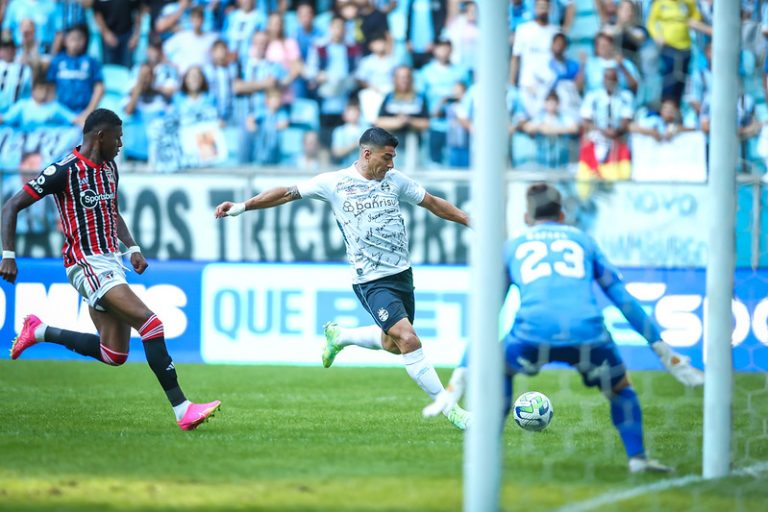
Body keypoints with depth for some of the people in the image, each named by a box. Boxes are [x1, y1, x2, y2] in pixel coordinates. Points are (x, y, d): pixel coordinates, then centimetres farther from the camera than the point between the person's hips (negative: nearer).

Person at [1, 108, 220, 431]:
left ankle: (39, 332, 26)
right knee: (150, 323, -21)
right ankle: (182, 410, -21)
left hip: (109, 262, 9)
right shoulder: (64, 171, -13)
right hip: (86, 265, -9)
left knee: (113, 355, 10)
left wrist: (132, 248, 15)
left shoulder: (109, 168, 12)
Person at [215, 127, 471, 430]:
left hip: (402, 274, 6)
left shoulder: (395, 180, 7)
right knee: (408, 339, -18)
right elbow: (287, 193, 0)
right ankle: (449, 408, -14)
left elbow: (433, 203, 17)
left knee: (393, 344, 15)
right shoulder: (335, 183, -5)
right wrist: (241, 206, -5)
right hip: (372, 281, -6)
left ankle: (339, 336, 42)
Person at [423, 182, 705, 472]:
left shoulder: (512, 247, 29)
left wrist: (460, 377, 32)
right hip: (588, 334, 0)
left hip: (532, 334, 0)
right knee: (619, 389, 27)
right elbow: (624, 299, 26)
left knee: (499, 369, 31)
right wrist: (664, 352, 29)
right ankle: (638, 457, 9)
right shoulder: (583, 240, 29)